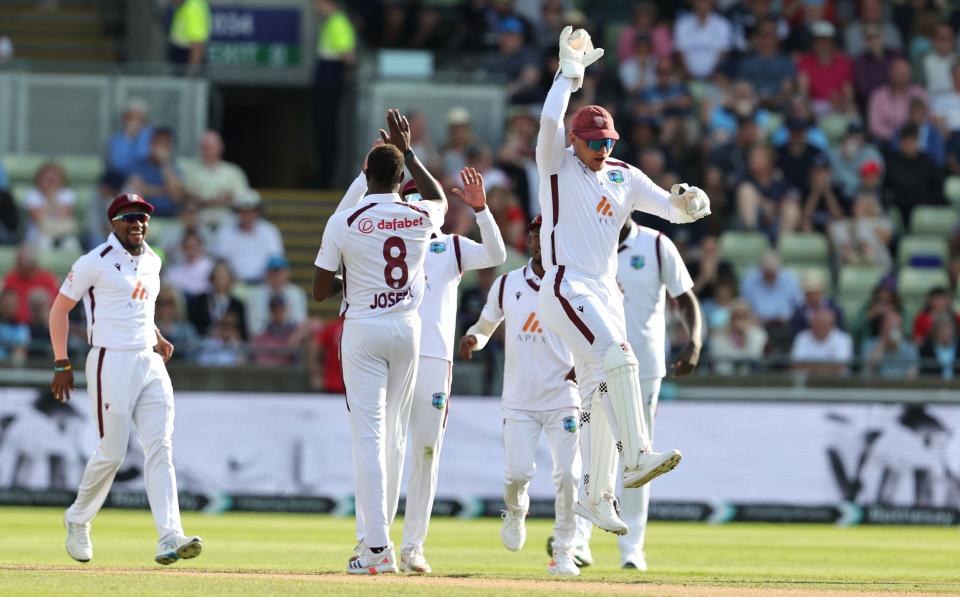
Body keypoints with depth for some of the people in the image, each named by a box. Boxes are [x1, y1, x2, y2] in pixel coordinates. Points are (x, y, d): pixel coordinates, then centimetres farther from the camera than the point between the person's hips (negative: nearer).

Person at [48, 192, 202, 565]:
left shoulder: (152, 261, 14)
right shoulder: (95, 262, -7)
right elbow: (59, 308, -3)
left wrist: (157, 338, 13)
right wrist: (62, 364, -9)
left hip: (150, 363, 6)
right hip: (111, 363, -6)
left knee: (161, 449, -6)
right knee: (112, 452, -2)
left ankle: (170, 538, -14)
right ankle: (78, 520, 24)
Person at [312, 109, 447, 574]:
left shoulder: (344, 222, -11)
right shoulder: (421, 217, -2)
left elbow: (320, 290, -6)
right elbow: (440, 198, 26)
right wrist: (408, 151, 29)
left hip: (363, 331, -3)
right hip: (407, 328, 3)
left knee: (369, 435, -7)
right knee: (395, 433, 15)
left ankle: (377, 546, -15)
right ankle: (375, 534, 21)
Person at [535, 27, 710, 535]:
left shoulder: (625, 178, 13)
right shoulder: (558, 164, -1)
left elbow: (675, 209, 10)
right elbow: (550, 121, -21)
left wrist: (687, 202, -14)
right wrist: (570, 69, -16)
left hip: (606, 294, 7)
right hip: (566, 288, -7)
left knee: (600, 395, 9)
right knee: (618, 358, -27)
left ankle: (595, 497, 17)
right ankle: (637, 458, -34)